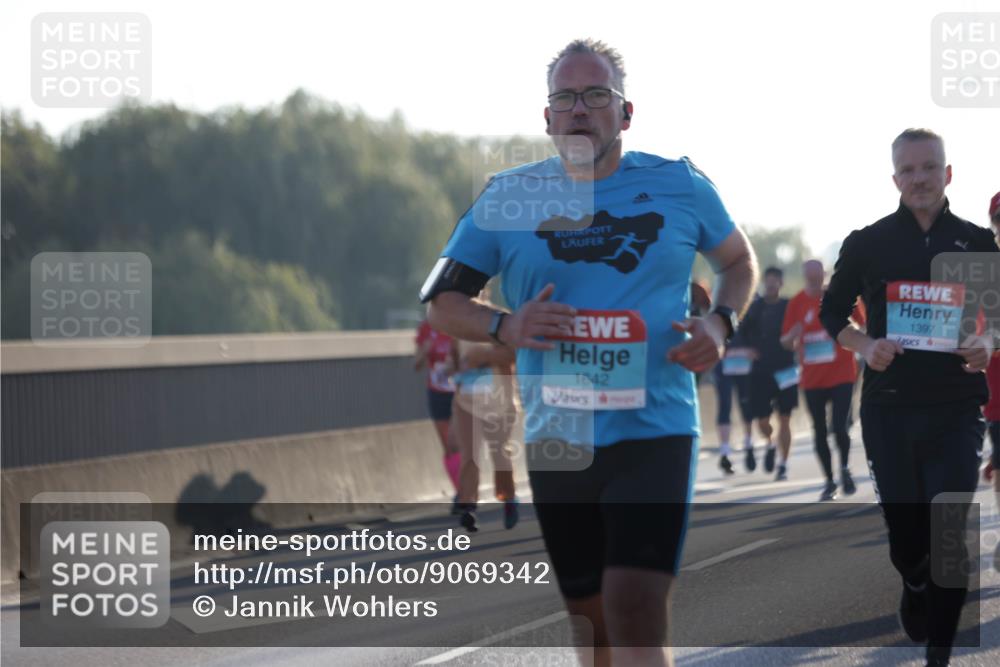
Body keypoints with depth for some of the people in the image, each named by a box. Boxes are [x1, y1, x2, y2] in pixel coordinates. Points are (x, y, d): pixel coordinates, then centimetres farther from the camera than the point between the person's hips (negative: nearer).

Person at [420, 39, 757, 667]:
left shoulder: (679, 185, 2)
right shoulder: (510, 196, 4)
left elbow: (739, 261, 19)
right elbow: (443, 301, 9)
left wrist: (720, 323, -2)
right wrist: (504, 327, -11)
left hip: (655, 432, -3)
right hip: (556, 442, 3)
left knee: (636, 613, -19)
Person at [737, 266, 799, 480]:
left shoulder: (789, 306, 0)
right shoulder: (757, 306, 4)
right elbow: (743, 331, 12)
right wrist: (751, 348, 0)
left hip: (785, 370, -1)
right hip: (761, 371, 1)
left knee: (784, 420, 0)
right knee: (762, 421, 0)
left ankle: (783, 465, 7)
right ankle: (771, 443, 32)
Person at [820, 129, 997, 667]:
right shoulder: (868, 243, 4)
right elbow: (832, 313, 12)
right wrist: (864, 346, -8)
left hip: (956, 407, -1)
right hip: (888, 406, 1)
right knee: (904, 527, 8)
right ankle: (915, 587, 42)